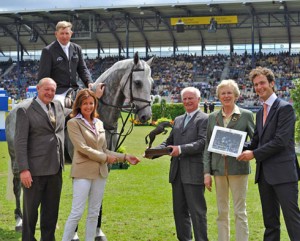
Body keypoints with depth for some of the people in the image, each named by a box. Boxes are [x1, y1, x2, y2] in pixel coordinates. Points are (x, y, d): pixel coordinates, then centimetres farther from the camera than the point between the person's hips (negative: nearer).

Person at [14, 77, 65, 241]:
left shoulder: (58, 106, 11)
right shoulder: (25, 111, -7)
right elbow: (20, 142, -12)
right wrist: (23, 169, -18)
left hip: (55, 169, 6)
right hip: (35, 170, -6)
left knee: (51, 209, 13)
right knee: (31, 208, 6)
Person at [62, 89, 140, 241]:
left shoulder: (99, 123, 14)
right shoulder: (73, 123, -5)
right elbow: (82, 148, -13)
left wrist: (125, 157, 9)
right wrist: (106, 158, -9)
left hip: (100, 172, 6)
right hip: (83, 172, -6)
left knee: (94, 213, 9)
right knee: (77, 212, -8)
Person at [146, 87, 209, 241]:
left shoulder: (204, 119, -4)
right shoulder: (178, 120, 19)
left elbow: (202, 143, -16)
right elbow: (169, 141, 17)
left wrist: (181, 149, -26)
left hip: (194, 172, -7)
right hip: (177, 172, 7)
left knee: (197, 211, -4)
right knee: (179, 210, 13)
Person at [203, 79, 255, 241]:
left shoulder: (246, 115, 1)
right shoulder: (213, 117, 9)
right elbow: (207, 146, 9)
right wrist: (207, 172, 2)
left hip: (238, 168, -3)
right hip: (219, 169, 3)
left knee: (240, 211, 0)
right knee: (222, 212, 10)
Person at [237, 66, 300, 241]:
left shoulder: (285, 108, -9)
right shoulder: (260, 112, 17)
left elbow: (281, 140, -17)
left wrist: (254, 154, -12)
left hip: (283, 173, -8)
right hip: (264, 173, 8)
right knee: (270, 221, 13)